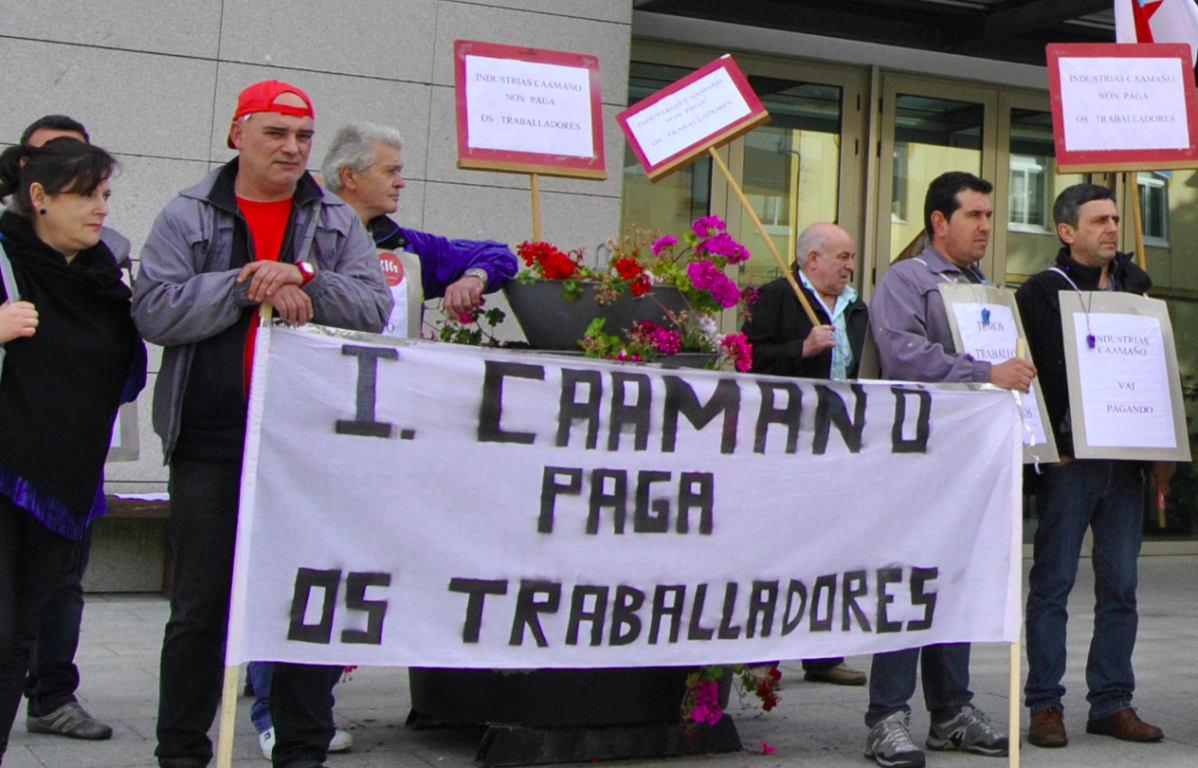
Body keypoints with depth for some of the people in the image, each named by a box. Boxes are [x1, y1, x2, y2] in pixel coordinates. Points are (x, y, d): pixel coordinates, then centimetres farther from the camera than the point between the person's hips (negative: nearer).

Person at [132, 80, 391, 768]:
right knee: (201, 602, 6)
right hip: (211, 442, -1)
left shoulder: (337, 222, 10)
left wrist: (303, 279, -17)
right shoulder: (188, 217, 5)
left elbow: (375, 306, -2)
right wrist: (250, 286, -15)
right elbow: (155, 310, -8)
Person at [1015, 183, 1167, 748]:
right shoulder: (1041, 293, -2)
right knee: (1052, 583, -1)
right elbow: (1031, 374, -9)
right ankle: (1045, 705, 5)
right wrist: (1051, 446, -15)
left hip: (1125, 460, 5)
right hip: (1069, 459, -5)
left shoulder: (1135, 289, 16)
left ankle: (1112, 702, 15)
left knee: (1120, 586, 7)